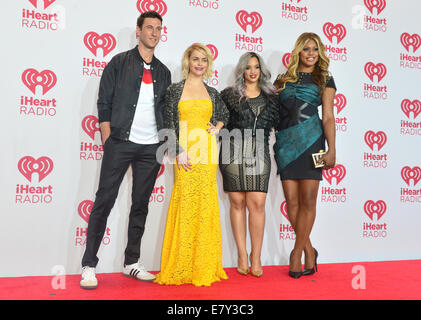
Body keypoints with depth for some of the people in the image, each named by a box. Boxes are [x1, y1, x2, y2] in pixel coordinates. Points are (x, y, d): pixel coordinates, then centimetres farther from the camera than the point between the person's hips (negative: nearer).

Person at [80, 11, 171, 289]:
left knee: (141, 204, 8)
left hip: (152, 147, 4)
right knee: (104, 201, -4)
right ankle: (89, 265, 5)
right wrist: (108, 140, -7)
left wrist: (167, 142, 7)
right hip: (121, 142, -4)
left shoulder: (163, 72, 16)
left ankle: (132, 262, 20)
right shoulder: (120, 63, 4)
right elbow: (104, 103, 0)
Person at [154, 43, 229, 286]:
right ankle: (182, 268, 4)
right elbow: (169, 123, 0)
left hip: (207, 152, 3)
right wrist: (178, 151, -9)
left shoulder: (212, 93, 14)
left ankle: (204, 267, 11)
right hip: (184, 150, -2)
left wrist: (218, 127, 8)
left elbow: (225, 115, 29)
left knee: (206, 202, 1)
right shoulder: (175, 90, 6)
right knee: (185, 201, -7)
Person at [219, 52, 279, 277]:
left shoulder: (269, 96, 16)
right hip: (234, 152, -1)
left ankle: (256, 257, 5)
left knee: (257, 203, -6)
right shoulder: (229, 94, 9)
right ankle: (242, 256, 11)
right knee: (237, 202, 1)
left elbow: (277, 122, 19)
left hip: (259, 153, 1)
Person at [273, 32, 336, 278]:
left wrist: (332, 149, -5)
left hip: (310, 140, -2)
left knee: (307, 201, -3)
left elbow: (328, 117, 4)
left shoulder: (324, 79, 11)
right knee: (292, 201, -1)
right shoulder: (284, 79, 17)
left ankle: (297, 253, 8)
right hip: (285, 142, 2)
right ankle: (309, 251, 13)